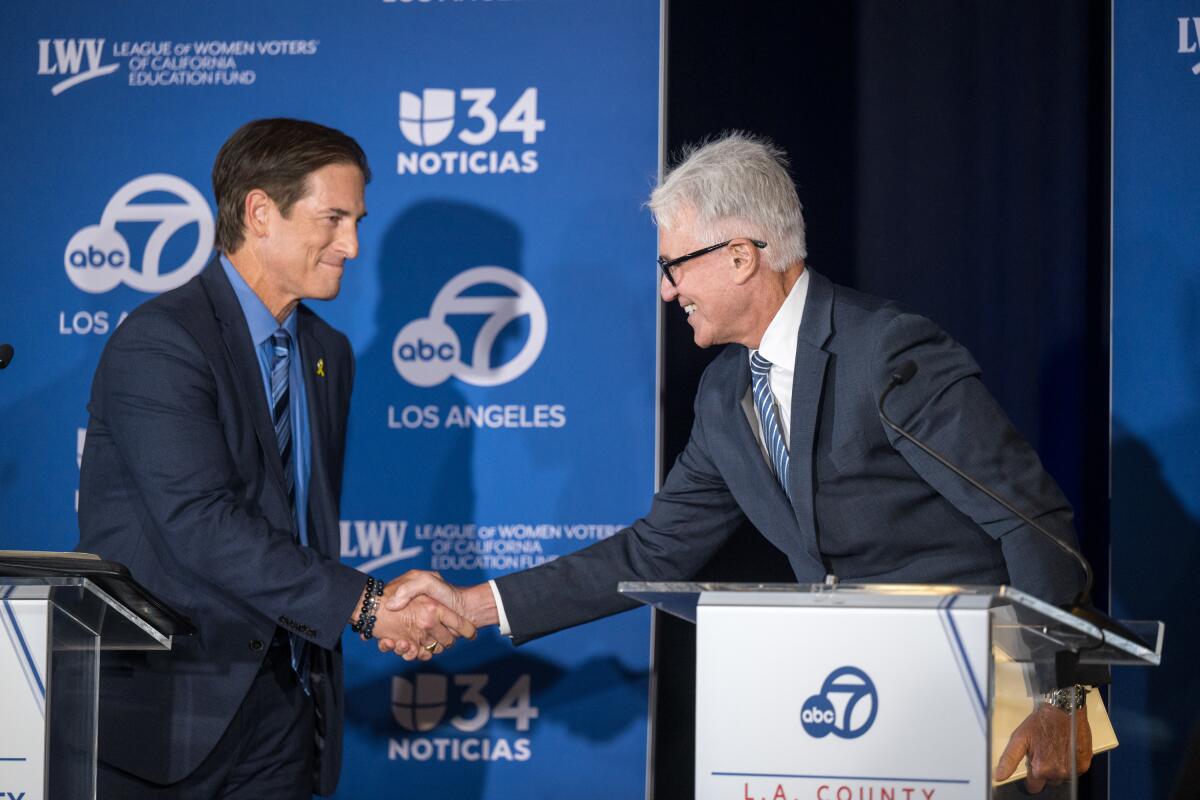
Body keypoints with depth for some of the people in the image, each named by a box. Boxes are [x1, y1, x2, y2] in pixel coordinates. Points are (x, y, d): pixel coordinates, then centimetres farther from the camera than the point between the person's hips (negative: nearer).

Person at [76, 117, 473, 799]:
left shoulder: (328, 354, 15)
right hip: (165, 707, -7)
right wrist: (363, 606, -23)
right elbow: (200, 523, -22)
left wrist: (393, 609, -2)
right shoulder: (161, 341, -13)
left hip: (280, 708, 7)